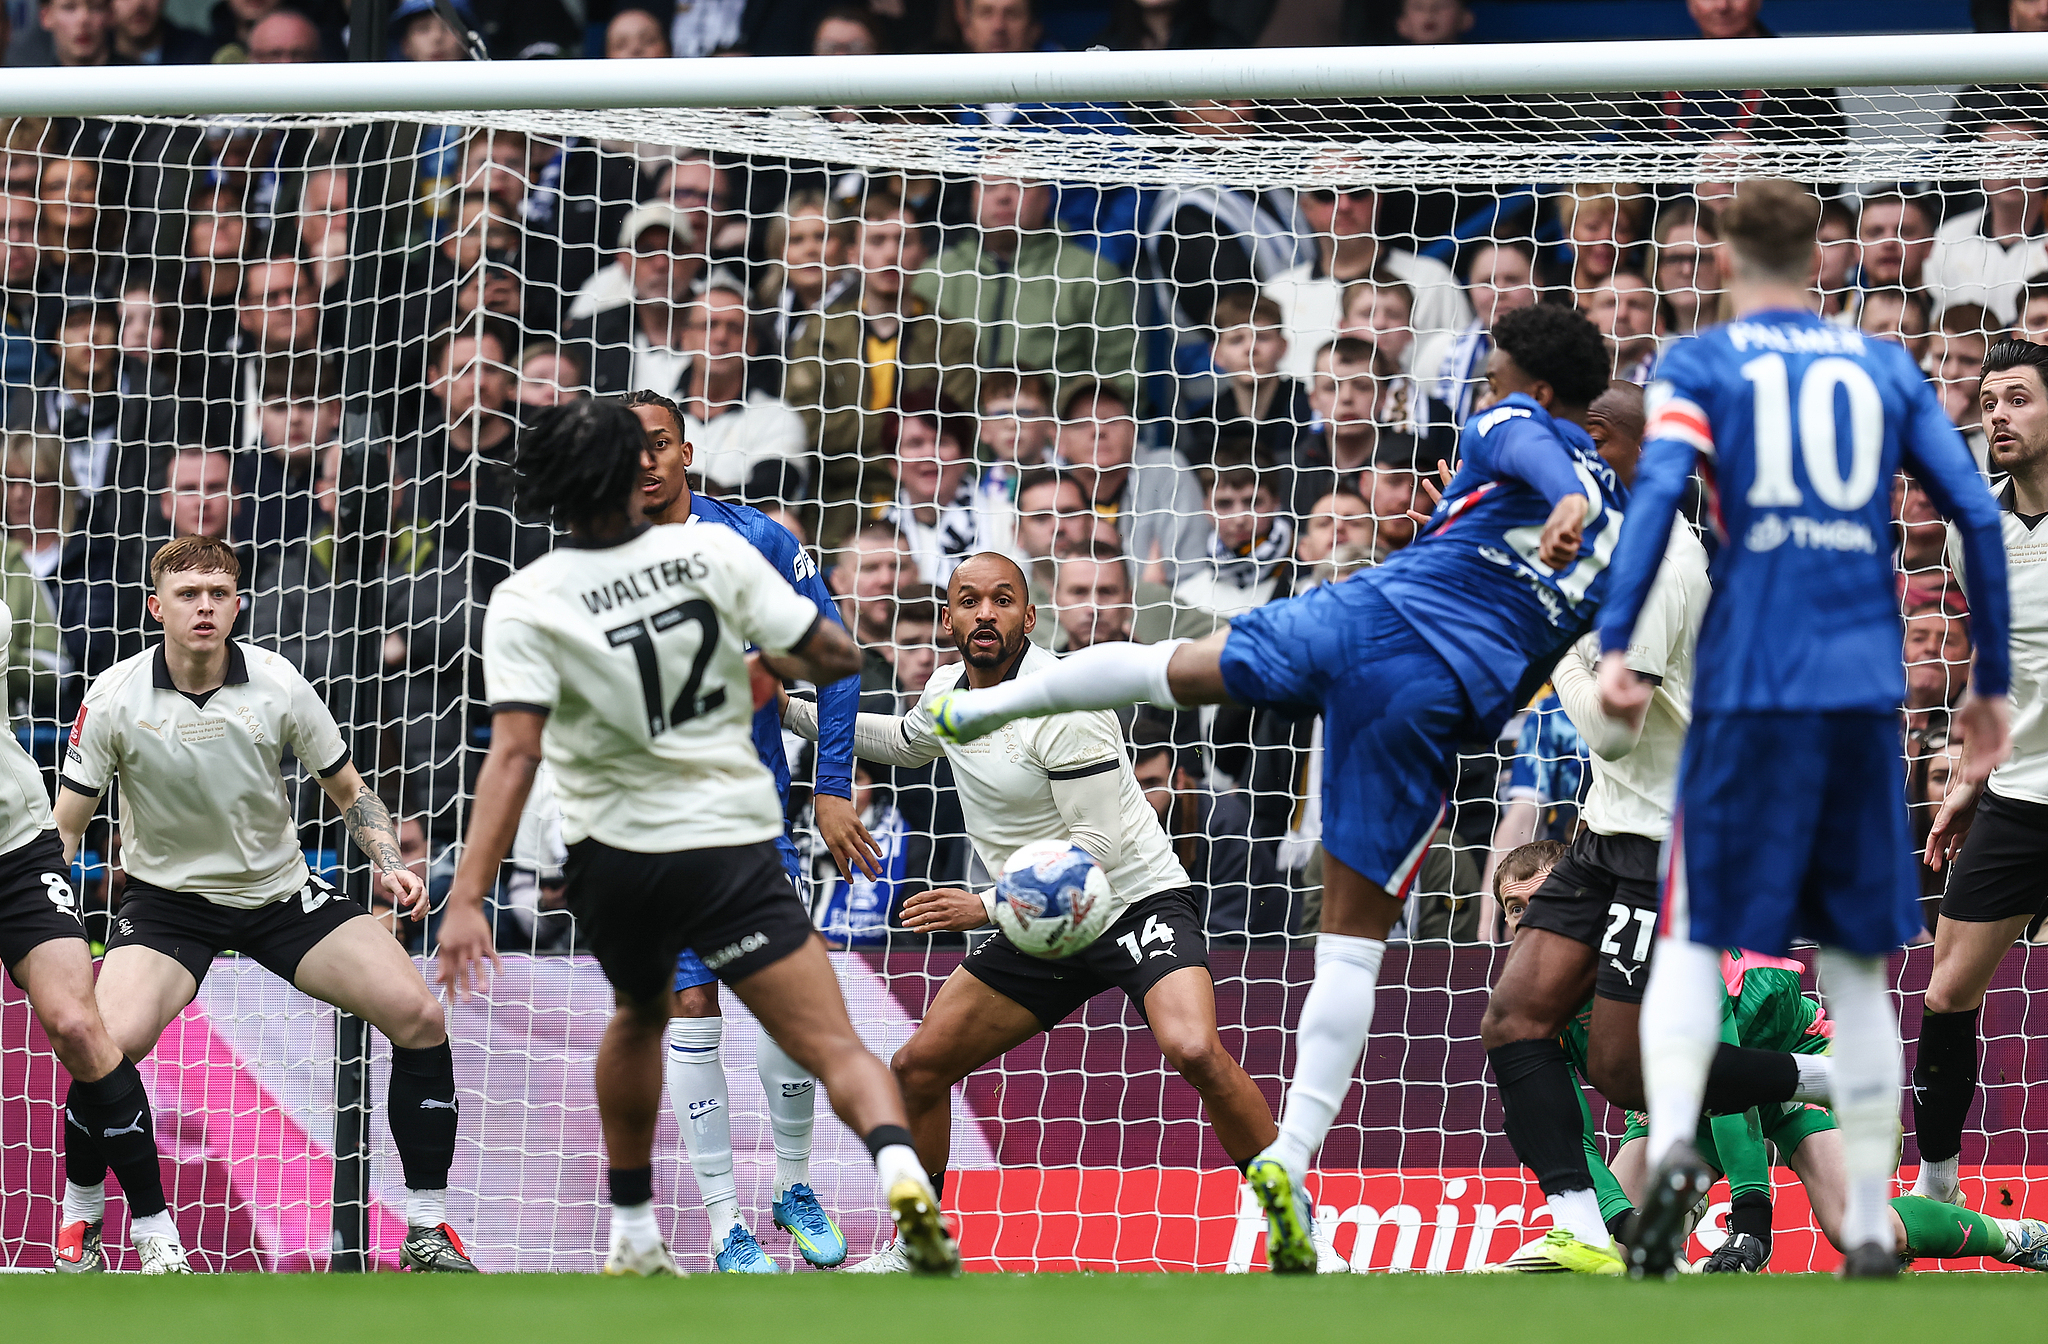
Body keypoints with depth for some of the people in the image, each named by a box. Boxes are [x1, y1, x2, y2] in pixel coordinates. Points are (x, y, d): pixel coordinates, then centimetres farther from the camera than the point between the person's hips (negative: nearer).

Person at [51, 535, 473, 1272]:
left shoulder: (277, 685, -10)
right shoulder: (114, 699, -13)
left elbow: (348, 789, 4)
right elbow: (63, 825, -7)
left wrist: (390, 865, -12)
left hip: (281, 891, 2)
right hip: (167, 898, -2)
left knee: (419, 1017, -13)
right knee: (112, 1042, -29)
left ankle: (427, 1230, 0)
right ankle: (79, 1213, -3)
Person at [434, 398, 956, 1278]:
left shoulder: (525, 604, -8)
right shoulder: (715, 554, -5)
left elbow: (514, 753, -18)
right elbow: (836, 658, -1)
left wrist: (466, 899, -22)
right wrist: (764, 663, 21)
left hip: (612, 858, 1)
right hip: (733, 848, -1)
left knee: (640, 1015, 32)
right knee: (834, 1047, -8)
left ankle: (633, 1238, 36)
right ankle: (899, 1168, -38)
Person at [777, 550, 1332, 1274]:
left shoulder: (1061, 704, -21)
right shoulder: (947, 690, 4)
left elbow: (1095, 844, -21)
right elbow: (905, 742, 30)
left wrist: (989, 907, -21)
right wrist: (794, 714, 22)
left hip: (1136, 898, -8)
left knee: (1194, 1050, -32)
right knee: (916, 1068, 3)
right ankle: (917, 1251, 22)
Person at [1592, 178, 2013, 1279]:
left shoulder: (1699, 366, 5)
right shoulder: (1884, 371, 14)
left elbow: (1659, 489, -12)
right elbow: (1977, 516, 8)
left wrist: (1616, 644, -19)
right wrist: (1991, 682, 15)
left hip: (1746, 691, -2)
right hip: (1866, 692, 2)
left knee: (1692, 940, 5)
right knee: (1858, 965, 9)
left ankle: (1672, 1147, -22)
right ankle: (1869, 1229, 6)